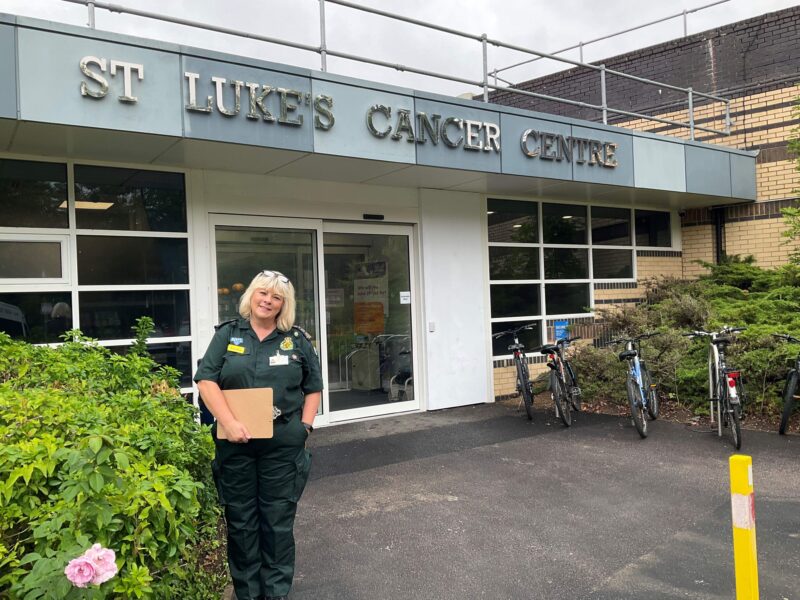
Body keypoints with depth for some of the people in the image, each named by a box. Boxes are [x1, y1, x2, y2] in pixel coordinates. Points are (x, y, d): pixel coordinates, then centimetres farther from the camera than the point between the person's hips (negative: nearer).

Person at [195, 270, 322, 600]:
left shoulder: (297, 340, 5)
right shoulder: (228, 334, 3)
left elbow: (313, 387, 11)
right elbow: (206, 380, -5)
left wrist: (305, 427, -1)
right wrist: (230, 423, -16)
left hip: (282, 445, 0)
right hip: (235, 443, 0)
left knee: (278, 520, 7)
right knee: (241, 520, 10)